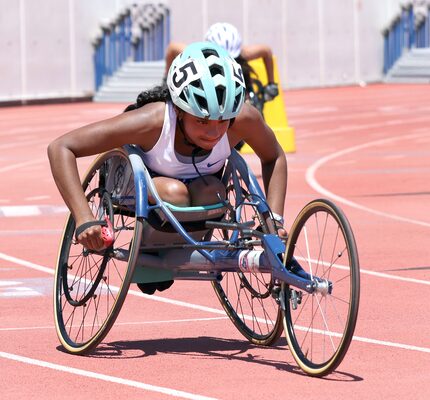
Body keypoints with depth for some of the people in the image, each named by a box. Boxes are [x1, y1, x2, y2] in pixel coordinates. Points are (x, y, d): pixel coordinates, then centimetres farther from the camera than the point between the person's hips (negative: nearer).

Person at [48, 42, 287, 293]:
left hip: (203, 190, 3)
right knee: (174, 193, -37)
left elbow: (274, 157, -6)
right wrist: (85, 221, -43)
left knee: (212, 192, -33)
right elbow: (61, 148, -37)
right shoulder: (152, 121, -38)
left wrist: (275, 221, -17)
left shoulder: (243, 119, -29)